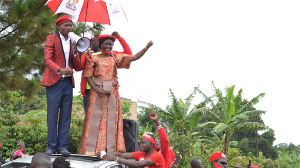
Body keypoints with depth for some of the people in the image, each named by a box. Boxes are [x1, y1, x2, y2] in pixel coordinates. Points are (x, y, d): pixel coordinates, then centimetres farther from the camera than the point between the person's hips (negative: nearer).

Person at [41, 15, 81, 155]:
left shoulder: (72, 42, 16)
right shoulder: (51, 39, 3)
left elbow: (78, 67, 12)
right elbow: (47, 60, -10)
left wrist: (75, 52, -5)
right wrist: (60, 70, -27)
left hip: (68, 82, 4)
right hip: (54, 81, -4)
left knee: (66, 116, 1)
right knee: (52, 115, -4)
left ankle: (62, 147, 5)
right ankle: (51, 146, 2)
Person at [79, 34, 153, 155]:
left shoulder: (115, 58, 11)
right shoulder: (94, 58, 4)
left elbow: (134, 58, 4)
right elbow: (88, 76, -1)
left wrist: (146, 47, -8)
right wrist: (96, 89, -14)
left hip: (112, 92, 3)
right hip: (97, 91, -3)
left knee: (111, 119, 1)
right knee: (95, 118, -4)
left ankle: (110, 150, 2)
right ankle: (91, 150, -3)